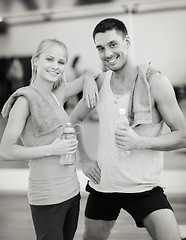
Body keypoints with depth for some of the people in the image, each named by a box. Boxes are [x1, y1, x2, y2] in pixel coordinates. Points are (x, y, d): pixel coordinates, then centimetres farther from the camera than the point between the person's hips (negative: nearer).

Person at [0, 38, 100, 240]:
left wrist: (89, 80, -2)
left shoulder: (58, 95, 8)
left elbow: (93, 72, 20)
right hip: (47, 197, -7)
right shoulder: (25, 99, -11)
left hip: (71, 190, 7)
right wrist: (51, 149, -17)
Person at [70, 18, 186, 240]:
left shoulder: (154, 82, -12)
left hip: (143, 187, -4)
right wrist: (84, 159, 6)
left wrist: (140, 142, -24)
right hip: (102, 184, 4)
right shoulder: (100, 82, 1)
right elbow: (75, 119, 17)